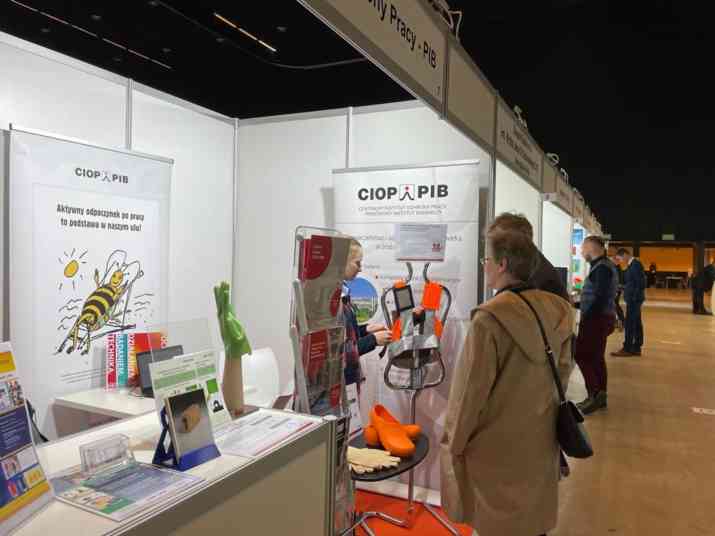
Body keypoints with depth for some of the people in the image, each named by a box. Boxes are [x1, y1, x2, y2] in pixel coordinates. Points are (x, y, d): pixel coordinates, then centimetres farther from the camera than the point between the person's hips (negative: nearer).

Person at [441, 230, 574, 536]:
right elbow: (564, 369, 7)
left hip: (497, 444, -6)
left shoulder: (491, 318, -24)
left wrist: (453, 442, -6)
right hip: (541, 436, 6)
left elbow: (472, 388, -19)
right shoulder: (556, 312, -5)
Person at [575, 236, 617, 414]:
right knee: (596, 357, 13)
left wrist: (585, 317, -20)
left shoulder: (602, 268, -16)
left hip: (597, 319, -10)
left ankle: (595, 395, -4)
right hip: (600, 318, 10)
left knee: (582, 355, -7)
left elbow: (601, 298, -23)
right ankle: (600, 396, 19)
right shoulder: (602, 266, 15)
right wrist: (578, 304, 17)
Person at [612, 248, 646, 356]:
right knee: (636, 323, 11)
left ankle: (627, 349, -3)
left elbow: (640, 283, -20)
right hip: (632, 299, 10)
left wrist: (635, 297, -20)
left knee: (629, 323, -7)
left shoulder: (636, 264, -15)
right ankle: (636, 348, 16)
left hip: (634, 299, -10)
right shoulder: (632, 264, 14)